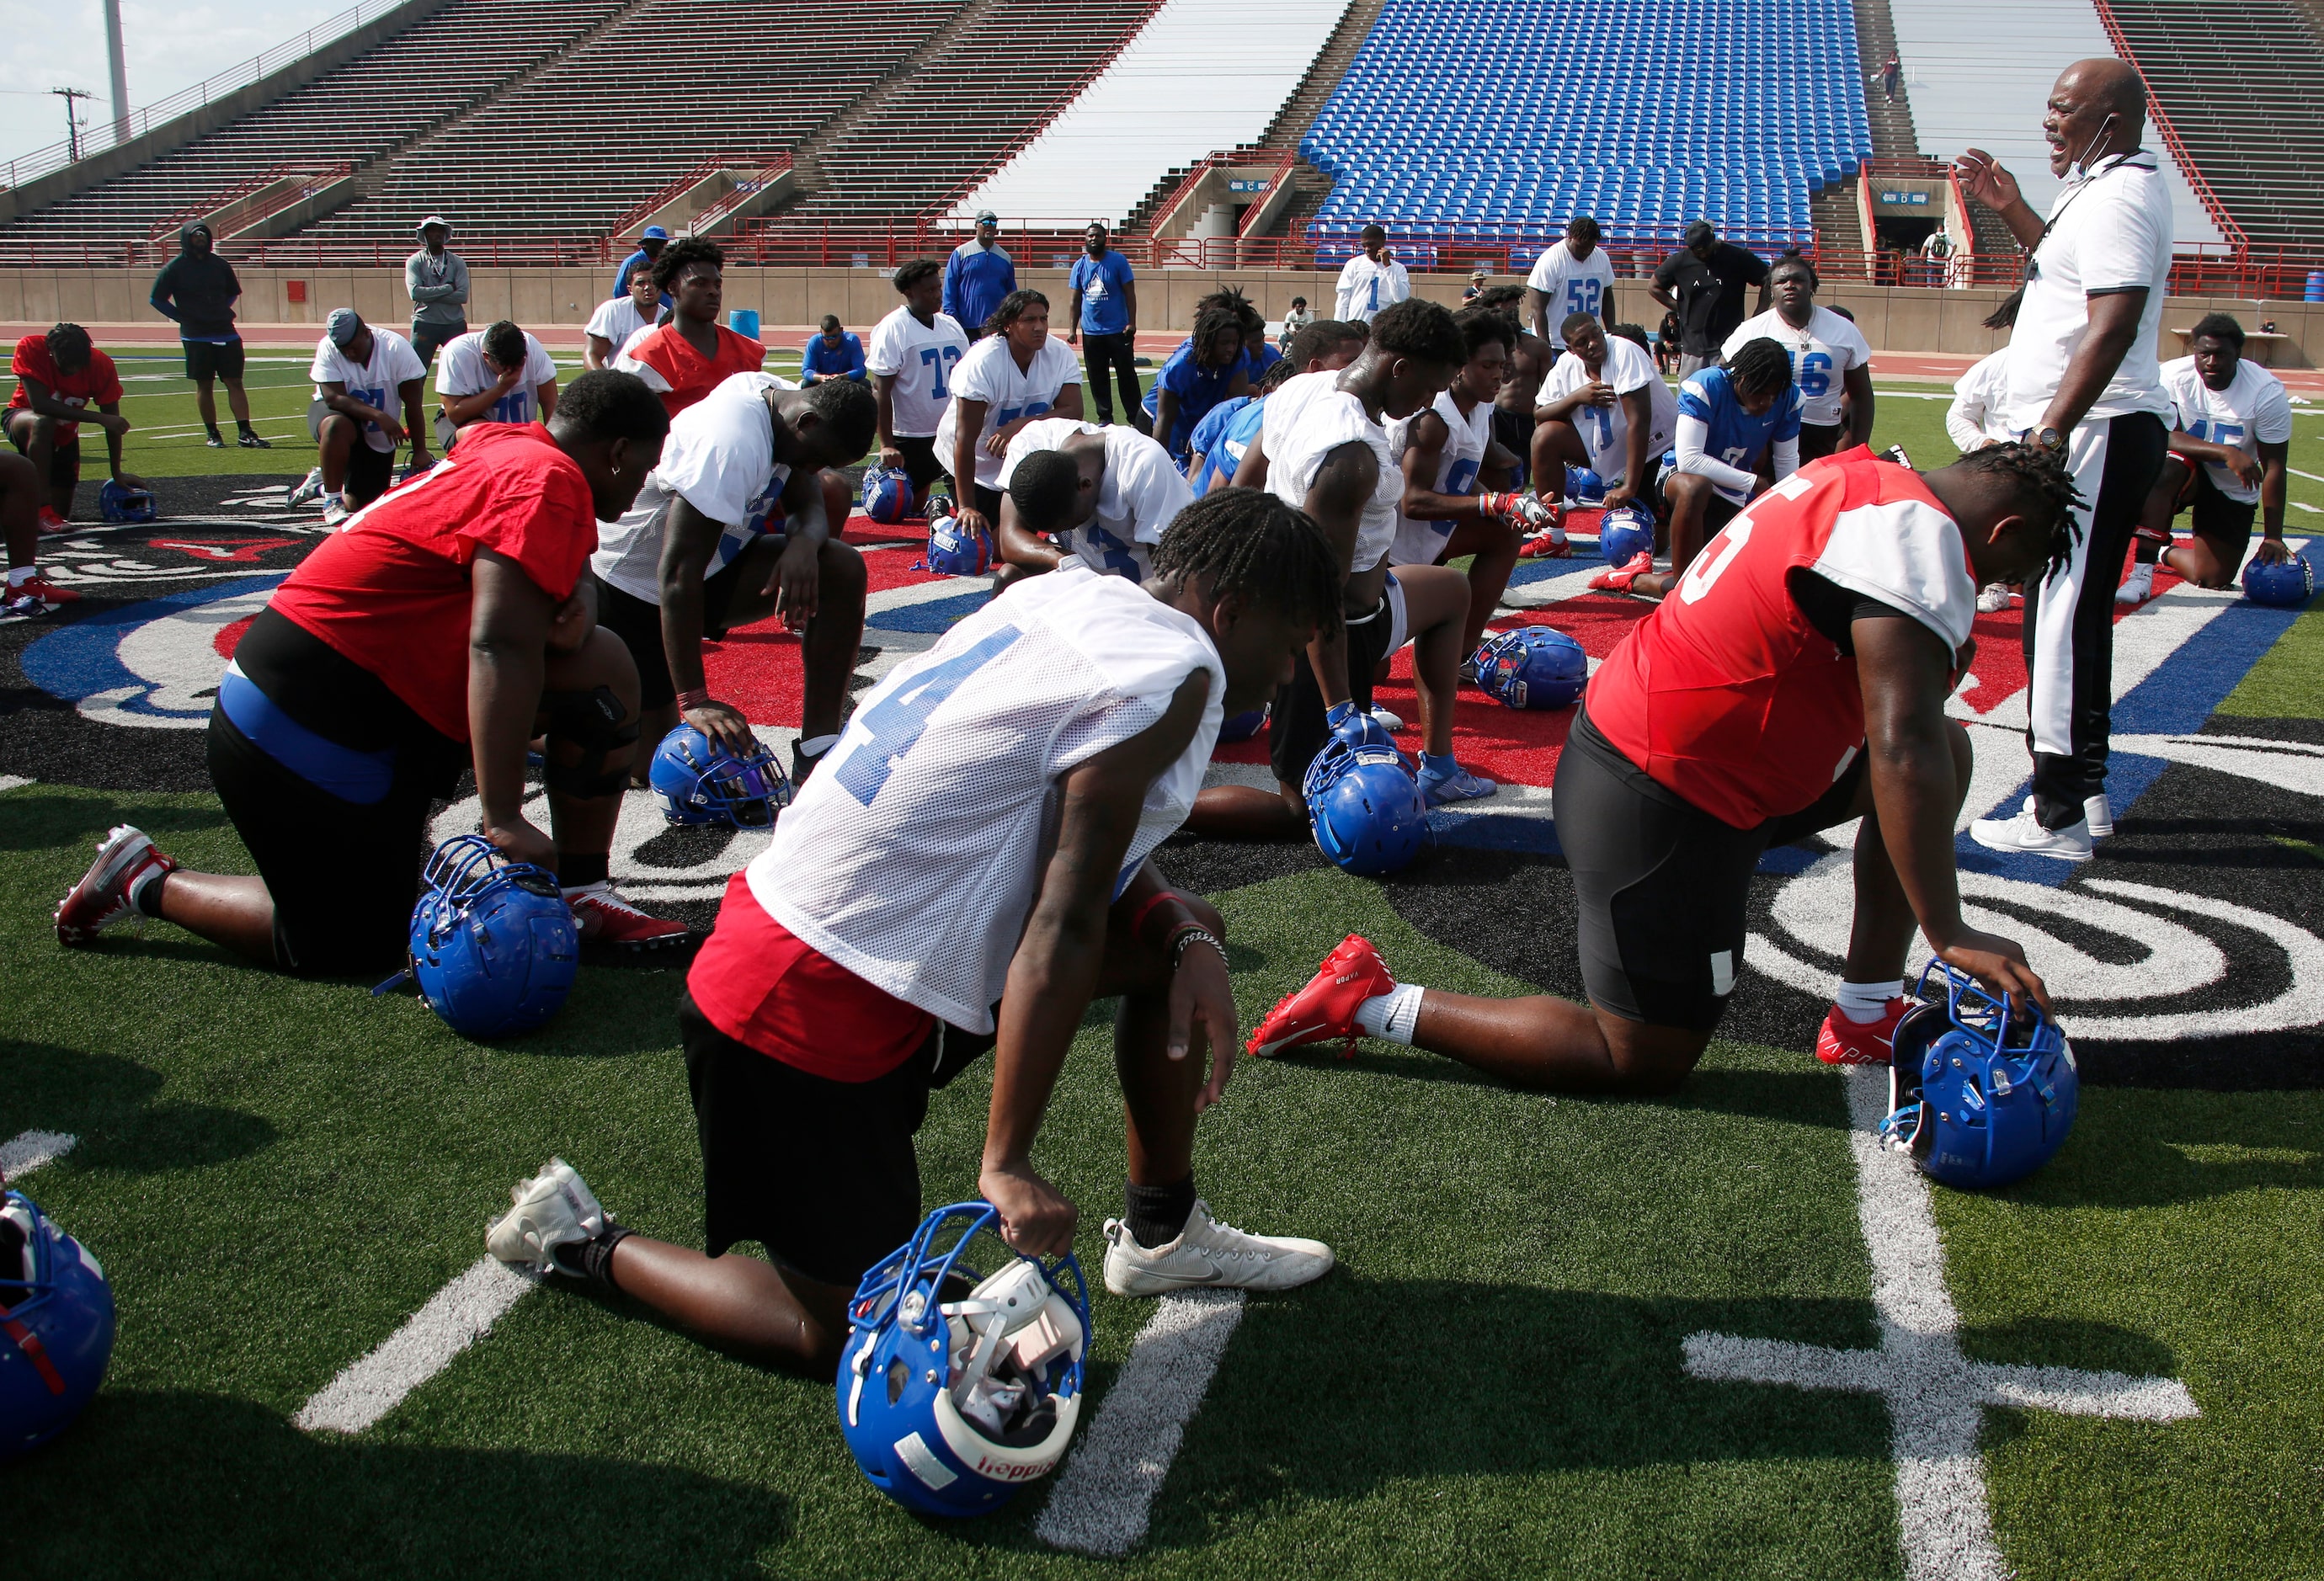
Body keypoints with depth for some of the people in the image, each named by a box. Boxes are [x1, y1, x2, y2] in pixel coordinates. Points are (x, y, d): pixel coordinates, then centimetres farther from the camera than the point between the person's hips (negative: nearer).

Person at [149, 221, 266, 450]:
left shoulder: (219, 265, 8)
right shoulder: (174, 268, -1)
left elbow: (234, 291, 24)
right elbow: (157, 299, 2)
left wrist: (223, 310, 10)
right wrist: (181, 317, -4)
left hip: (226, 334, 3)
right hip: (196, 337, -3)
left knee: (235, 383, -2)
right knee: (204, 385, 4)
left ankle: (245, 433, -3)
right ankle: (211, 434, 11)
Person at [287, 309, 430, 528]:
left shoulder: (396, 348, -21)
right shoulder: (328, 348, -20)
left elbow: (413, 404, -17)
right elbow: (334, 398, -28)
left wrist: (420, 452, -17)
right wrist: (379, 415, -42)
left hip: (378, 439, 2)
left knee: (361, 507, 0)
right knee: (337, 425, -41)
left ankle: (321, 485, 34)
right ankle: (332, 501, -21)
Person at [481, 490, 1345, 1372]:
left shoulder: (1069, 597, 8)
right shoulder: (1178, 671, -16)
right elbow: (1064, 926, -21)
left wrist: (1190, 942, -1)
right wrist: (1006, 1163, -18)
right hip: (812, 1006, -9)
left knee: (1183, 936, 12)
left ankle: (1161, 1234, 26)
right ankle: (584, 1241, 19)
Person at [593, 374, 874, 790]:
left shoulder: (787, 405, -6)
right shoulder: (732, 444, -33)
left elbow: (811, 508, 1)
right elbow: (679, 572, -34)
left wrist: (804, 544, -25)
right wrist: (693, 700, -35)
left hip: (715, 563, 8)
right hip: (630, 585, -8)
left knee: (842, 567, -13)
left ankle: (818, 749, -9)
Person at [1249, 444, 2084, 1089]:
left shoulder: (1863, 481, 10)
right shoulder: (1923, 539, -19)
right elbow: (1902, 755, -27)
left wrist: (1929, 670, 8)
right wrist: (1951, 935, -22)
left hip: (1637, 732, 10)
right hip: (1662, 805, -10)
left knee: (1949, 748, 13)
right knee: (1645, 1062, 4)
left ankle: (1866, 1019, 17)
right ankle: (1374, 1001, 4)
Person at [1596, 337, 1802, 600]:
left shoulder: (1788, 398, -9)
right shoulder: (1705, 387, -25)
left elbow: (1787, 462, 5)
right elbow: (1689, 459, -31)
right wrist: (1753, 482, -26)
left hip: (1736, 496, 5)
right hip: (1680, 476, -5)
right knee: (1694, 487, -44)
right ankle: (1681, 584, -29)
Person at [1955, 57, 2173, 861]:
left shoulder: (2118, 197, -16)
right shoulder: (2111, 186, 18)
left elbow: (2113, 328, -26)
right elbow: (2068, 263, 38)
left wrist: (2051, 432, -28)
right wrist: (2010, 208, 25)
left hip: (2095, 434, -11)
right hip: (2087, 433, 11)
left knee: (2061, 621, -10)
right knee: (2073, 615, 16)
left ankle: (2059, 817, -6)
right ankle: (2085, 791, 25)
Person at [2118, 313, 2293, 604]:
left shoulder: (2267, 392, -19)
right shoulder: (2173, 376, -19)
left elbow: (2274, 468, -16)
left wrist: (2273, 537, -20)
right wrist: (2225, 452, -41)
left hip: (2234, 491, 1)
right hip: (2187, 473, -1)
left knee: (2213, 578, -6)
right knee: (2165, 467, -38)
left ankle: (2166, 552, 28)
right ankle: (2142, 571, -32)